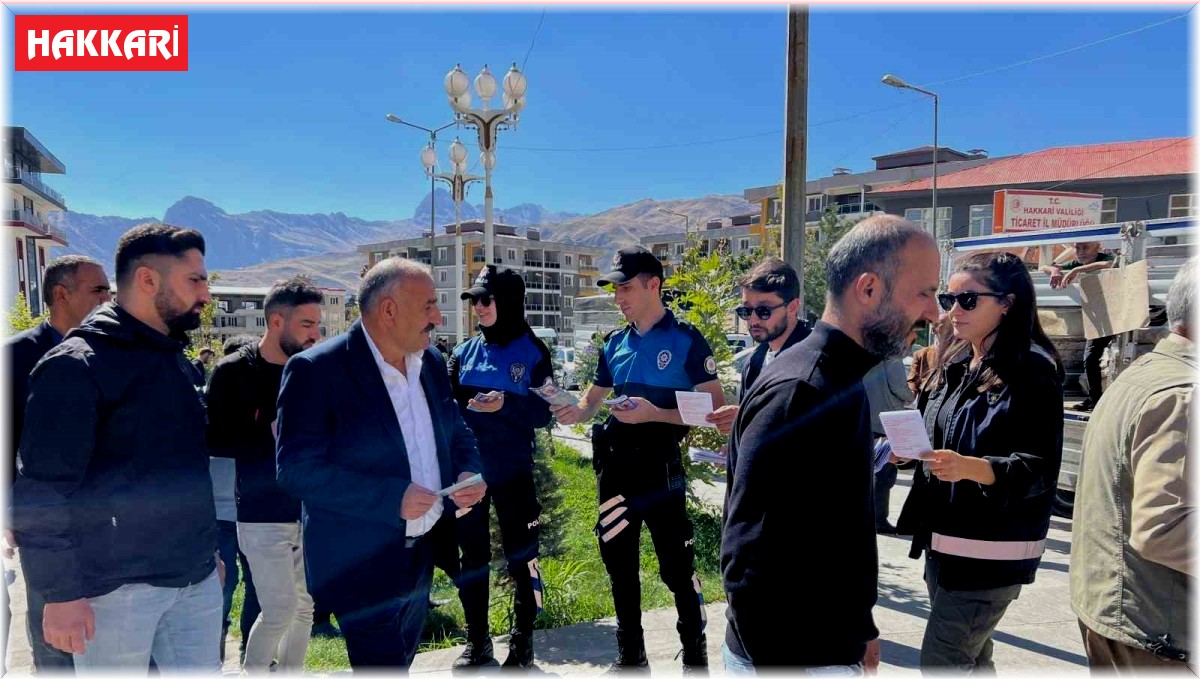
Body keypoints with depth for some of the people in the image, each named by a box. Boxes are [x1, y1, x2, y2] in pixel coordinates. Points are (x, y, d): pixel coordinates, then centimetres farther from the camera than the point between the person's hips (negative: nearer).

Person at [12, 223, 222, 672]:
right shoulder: (77, 366, -13)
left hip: (196, 578, 7)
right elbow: (40, 493, -15)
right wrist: (61, 592, -16)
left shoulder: (173, 359, 12)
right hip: (117, 586, -7)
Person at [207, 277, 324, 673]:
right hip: (264, 514, -4)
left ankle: (291, 672, 30)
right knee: (279, 610, -3)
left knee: (305, 606, 12)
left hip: (310, 510, 4)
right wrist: (270, 435, -19)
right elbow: (214, 440, -10)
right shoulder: (234, 372, -6)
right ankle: (252, 672, 21)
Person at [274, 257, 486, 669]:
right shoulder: (316, 370, -18)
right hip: (362, 563, -7)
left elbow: (457, 434, 14)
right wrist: (392, 498, -27)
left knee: (399, 661, 22)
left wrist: (468, 473, -8)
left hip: (422, 556, 7)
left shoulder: (431, 363, 3)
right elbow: (296, 469, -22)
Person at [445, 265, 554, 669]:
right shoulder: (465, 351, 6)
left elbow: (544, 412, -7)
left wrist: (506, 404, -23)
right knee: (472, 555, 11)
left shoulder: (532, 352, -4)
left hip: (512, 471, -3)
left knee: (520, 555, 4)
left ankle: (522, 642, 19)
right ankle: (477, 640, 25)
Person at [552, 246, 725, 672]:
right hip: (615, 467, 6)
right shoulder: (615, 344, 9)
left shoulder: (686, 340, -8)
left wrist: (654, 414, -22)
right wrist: (573, 412, -6)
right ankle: (630, 654, 32)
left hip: (660, 469, -6)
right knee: (619, 565, 15)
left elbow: (714, 408, -12)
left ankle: (696, 656, 22)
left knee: (676, 568, 2)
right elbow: (592, 401, 17)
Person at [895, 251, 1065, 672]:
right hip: (942, 538, 8)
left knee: (940, 663, -5)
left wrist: (971, 468, -33)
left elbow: (1041, 468, -18)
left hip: (991, 550, -8)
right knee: (970, 659, 18)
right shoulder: (954, 364, 10)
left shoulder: (1031, 370, -12)